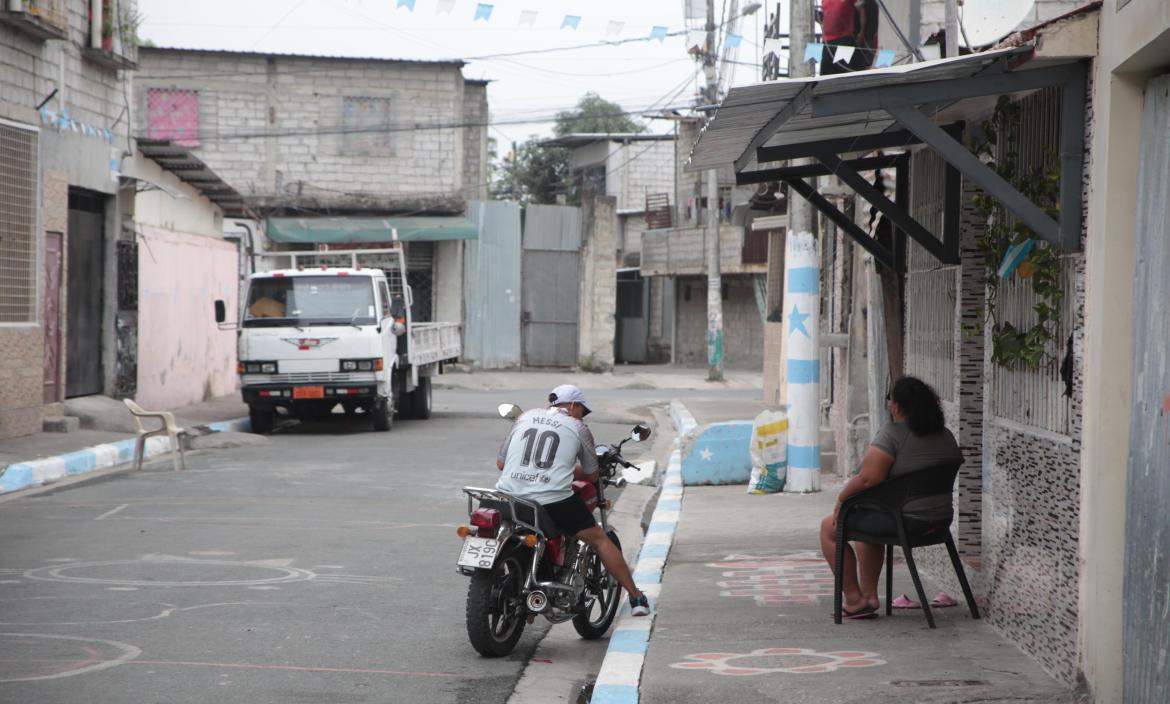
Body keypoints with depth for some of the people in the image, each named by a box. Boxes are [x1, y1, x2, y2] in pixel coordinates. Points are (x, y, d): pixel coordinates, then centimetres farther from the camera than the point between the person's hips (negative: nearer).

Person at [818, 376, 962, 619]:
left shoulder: (892, 433, -16)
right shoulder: (946, 435, 8)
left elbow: (868, 479, -24)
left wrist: (842, 498, -7)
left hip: (903, 521, -9)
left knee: (830, 527, 11)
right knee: (865, 525, 34)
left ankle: (854, 600, 11)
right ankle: (869, 595, 30)